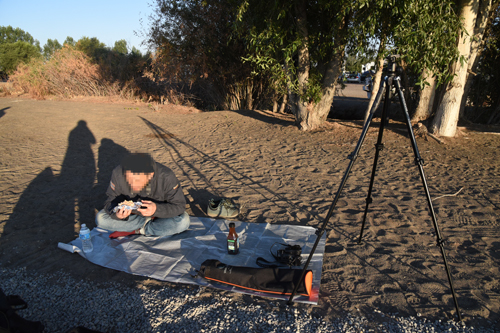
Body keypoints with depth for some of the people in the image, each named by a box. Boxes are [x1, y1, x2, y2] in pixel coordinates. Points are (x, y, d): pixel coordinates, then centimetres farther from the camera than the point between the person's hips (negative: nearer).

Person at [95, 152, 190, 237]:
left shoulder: (166, 177, -31)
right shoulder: (118, 174, -25)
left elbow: (179, 205, -25)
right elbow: (111, 201, -13)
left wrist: (157, 210, -43)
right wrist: (117, 214, -37)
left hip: (159, 214, -2)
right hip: (131, 215, 2)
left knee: (183, 221, -30)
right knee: (100, 218, -20)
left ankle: (138, 230, -15)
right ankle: (149, 222, -10)